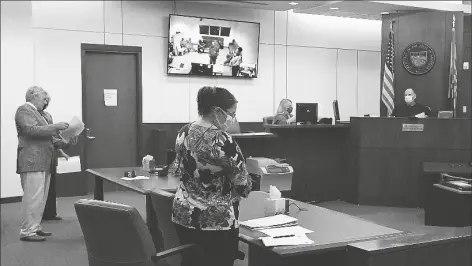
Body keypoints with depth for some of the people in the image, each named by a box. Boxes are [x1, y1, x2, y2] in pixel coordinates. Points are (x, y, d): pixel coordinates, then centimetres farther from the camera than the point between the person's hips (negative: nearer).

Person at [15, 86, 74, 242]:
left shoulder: (36, 112, 25)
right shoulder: (23, 110, -6)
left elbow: (45, 136, 28)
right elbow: (32, 130, -20)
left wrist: (62, 142, 14)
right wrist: (55, 127, -18)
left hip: (42, 162, 10)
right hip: (32, 162, -10)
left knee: (40, 198, 12)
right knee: (33, 197, -10)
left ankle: (35, 228, 19)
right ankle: (27, 232, -6)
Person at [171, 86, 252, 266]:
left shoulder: (184, 133, 2)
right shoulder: (221, 140, -20)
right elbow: (243, 184, -14)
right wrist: (241, 189, 9)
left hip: (183, 215, 8)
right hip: (215, 221, -7)